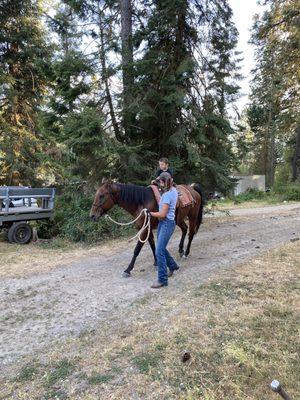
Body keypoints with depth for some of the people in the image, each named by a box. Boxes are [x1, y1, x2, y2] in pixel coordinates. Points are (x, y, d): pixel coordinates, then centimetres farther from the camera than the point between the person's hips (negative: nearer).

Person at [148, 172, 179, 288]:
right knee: (161, 248, 21)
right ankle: (172, 266, 40)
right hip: (164, 223, 10)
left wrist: (150, 213, -6)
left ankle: (162, 280, -1)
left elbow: (162, 214, -22)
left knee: (159, 251, -8)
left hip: (166, 223, -10)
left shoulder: (167, 195, -21)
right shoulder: (173, 190, 6)